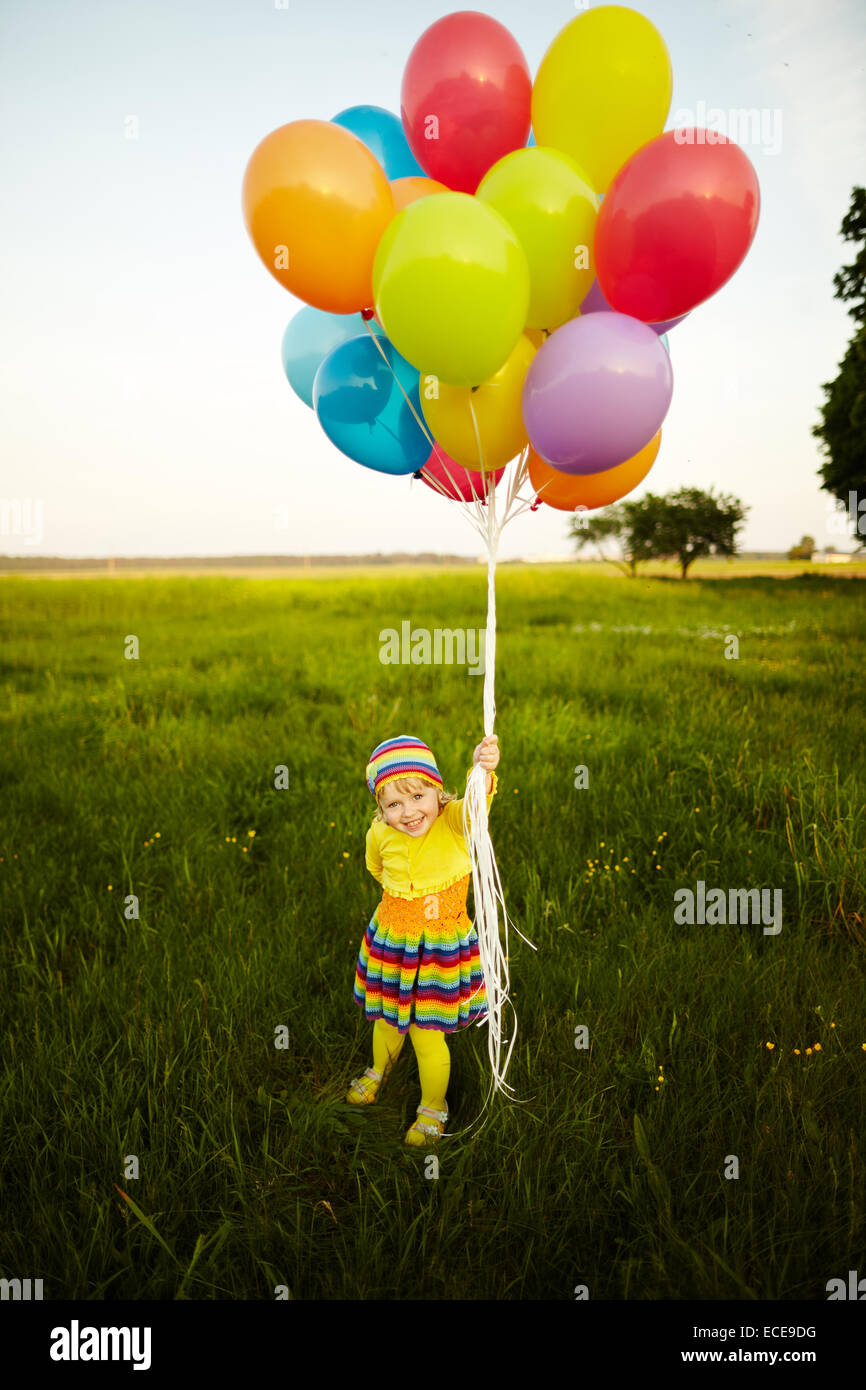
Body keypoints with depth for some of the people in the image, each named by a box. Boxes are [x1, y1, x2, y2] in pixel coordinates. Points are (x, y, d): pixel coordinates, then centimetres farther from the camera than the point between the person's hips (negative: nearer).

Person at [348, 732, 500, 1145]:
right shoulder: (379, 835, -13)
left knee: (426, 1034, 7)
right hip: (390, 942, 4)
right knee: (387, 1018, 25)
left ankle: (433, 1107, 37)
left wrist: (483, 773, -68)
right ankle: (379, 1069, 58)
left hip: (440, 948, -3)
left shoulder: (453, 823, -24)